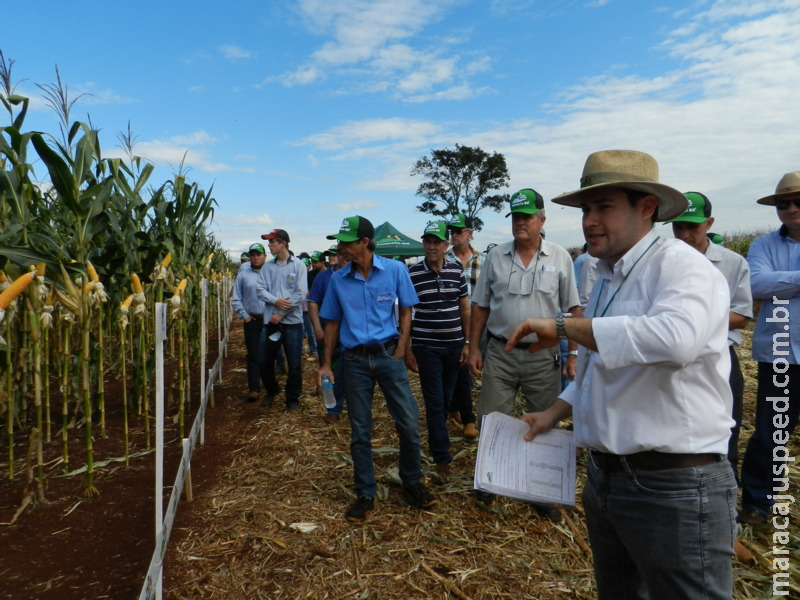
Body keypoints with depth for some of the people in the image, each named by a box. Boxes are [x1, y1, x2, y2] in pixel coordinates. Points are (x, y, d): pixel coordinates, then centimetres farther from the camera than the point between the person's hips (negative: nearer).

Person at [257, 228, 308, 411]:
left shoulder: (298, 265, -3)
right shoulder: (268, 266, 7)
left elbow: (301, 294, -10)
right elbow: (261, 289, 2)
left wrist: (281, 313, -11)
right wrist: (275, 301, -17)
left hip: (292, 321, -3)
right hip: (271, 320, 4)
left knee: (294, 363, 2)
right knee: (266, 360, 12)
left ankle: (293, 398, 19)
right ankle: (272, 391, 36)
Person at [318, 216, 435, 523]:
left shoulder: (395, 270, -5)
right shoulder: (338, 279, 1)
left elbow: (405, 312, 2)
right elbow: (333, 323, 8)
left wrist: (400, 353, -7)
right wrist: (326, 364, 3)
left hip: (388, 354, -1)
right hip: (354, 360, 2)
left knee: (409, 423, 0)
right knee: (360, 431, 8)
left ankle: (412, 482, 25)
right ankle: (365, 494, 24)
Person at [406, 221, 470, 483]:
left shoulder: (457, 272, 2)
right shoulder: (411, 274, -7)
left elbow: (465, 310, 8)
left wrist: (467, 343, 4)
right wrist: (407, 349, -4)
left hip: (454, 346, 3)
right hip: (426, 347, -3)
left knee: (446, 399, 16)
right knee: (434, 402, -1)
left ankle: (436, 438, 37)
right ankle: (442, 458, 7)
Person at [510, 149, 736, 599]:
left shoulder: (682, 265, -15)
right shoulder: (607, 279, 12)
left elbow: (673, 338, -38)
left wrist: (564, 326, -28)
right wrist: (556, 412, 13)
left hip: (674, 486, -8)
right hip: (605, 476, 9)